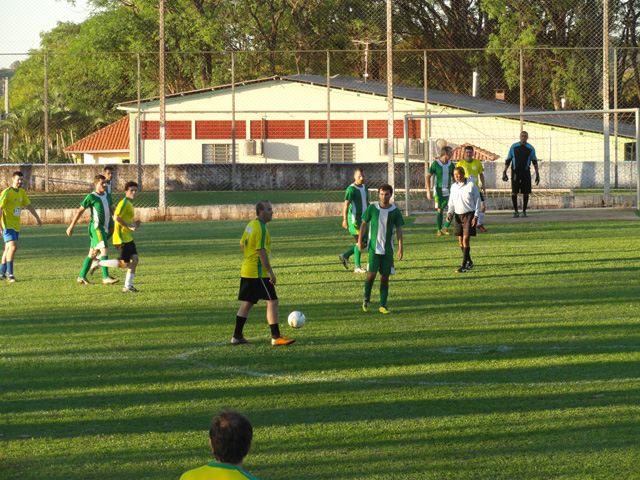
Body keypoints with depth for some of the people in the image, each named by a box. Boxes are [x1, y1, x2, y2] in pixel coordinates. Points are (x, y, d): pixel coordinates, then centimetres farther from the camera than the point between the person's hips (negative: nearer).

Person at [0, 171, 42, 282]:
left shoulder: (22, 192, 10)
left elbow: (29, 205, 21)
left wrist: (37, 218, 20)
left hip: (16, 225, 7)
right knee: (13, 246, -19)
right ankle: (9, 273, -18)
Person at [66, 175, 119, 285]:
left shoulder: (106, 195, 13)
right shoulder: (92, 197, -9)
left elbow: (110, 208, 28)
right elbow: (80, 211, -5)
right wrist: (71, 226, -3)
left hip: (103, 228, 8)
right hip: (96, 227, -8)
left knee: (92, 253, 12)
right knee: (105, 250, -18)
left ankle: (82, 276, 19)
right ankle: (106, 277, -22)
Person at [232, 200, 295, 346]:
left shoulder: (251, 225, 12)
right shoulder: (261, 228, -18)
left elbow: (242, 244, 22)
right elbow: (261, 252, -22)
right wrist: (270, 272, -20)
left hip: (246, 272, 10)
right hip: (258, 272, -10)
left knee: (247, 303, 15)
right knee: (272, 302, -8)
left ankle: (237, 336, 18)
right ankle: (276, 337, -9)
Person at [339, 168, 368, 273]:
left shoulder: (364, 188, 14)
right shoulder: (351, 189, -11)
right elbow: (346, 205, -17)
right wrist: (345, 220, -24)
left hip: (362, 218, 8)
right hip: (354, 218, -8)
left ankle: (345, 256, 20)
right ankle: (357, 267, -5)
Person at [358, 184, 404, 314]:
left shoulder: (395, 211, 1)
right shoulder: (372, 208, 0)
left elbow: (399, 230, 5)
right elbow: (364, 224, 9)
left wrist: (400, 249, 0)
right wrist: (360, 241, 3)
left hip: (388, 250, 1)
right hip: (373, 248, -1)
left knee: (385, 277, 2)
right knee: (371, 274, -11)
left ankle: (383, 305, 8)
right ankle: (366, 299, 13)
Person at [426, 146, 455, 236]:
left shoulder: (450, 164, 6)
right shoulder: (435, 163, -8)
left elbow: (454, 177, 17)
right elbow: (428, 177, -6)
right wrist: (428, 191, -13)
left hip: (449, 190, 4)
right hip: (439, 190, -4)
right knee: (440, 210, 4)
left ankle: (445, 228, 0)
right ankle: (439, 230, 16)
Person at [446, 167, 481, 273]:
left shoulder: (471, 185, -6)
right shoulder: (454, 187, 8)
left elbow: (478, 201, -2)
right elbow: (451, 202, 18)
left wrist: (476, 216, -8)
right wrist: (449, 213, 1)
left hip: (469, 215, -5)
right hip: (458, 215, 5)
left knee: (466, 239, -12)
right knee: (460, 240, 7)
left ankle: (464, 266, -12)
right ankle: (469, 262, 23)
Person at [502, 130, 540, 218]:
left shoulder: (531, 148, 5)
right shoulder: (514, 147, 4)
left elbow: (534, 161, 13)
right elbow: (508, 160, 8)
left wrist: (537, 174, 8)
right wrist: (504, 172, 1)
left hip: (526, 172, 1)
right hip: (515, 172, -1)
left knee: (526, 192, 1)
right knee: (514, 192, -9)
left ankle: (524, 211, 12)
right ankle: (515, 211, -1)